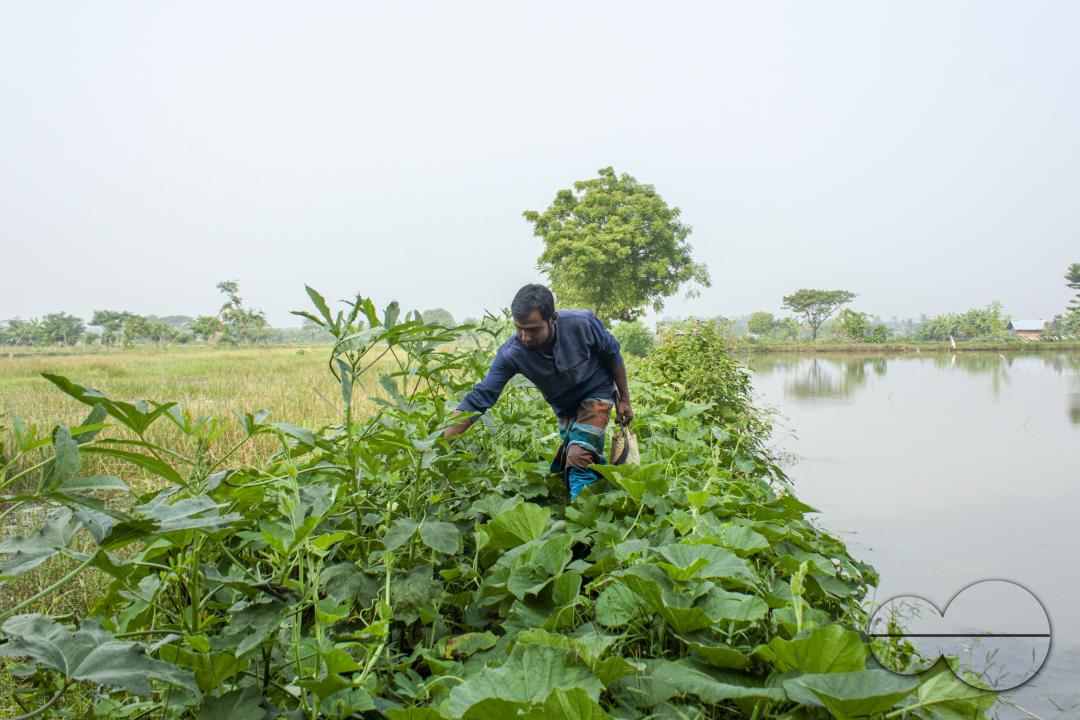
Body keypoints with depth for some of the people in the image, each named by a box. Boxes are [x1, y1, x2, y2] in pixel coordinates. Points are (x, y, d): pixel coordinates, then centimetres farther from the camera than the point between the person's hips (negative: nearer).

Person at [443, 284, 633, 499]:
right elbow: (479, 398, -29)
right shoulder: (511, 354, -30)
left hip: (597, 392, -4)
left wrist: (624, 399, -5)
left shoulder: (582, 323, -32)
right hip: (564, 407, 4)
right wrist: (440, 444, -39)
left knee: (579, 457, -21)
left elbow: (612, 354, -12)